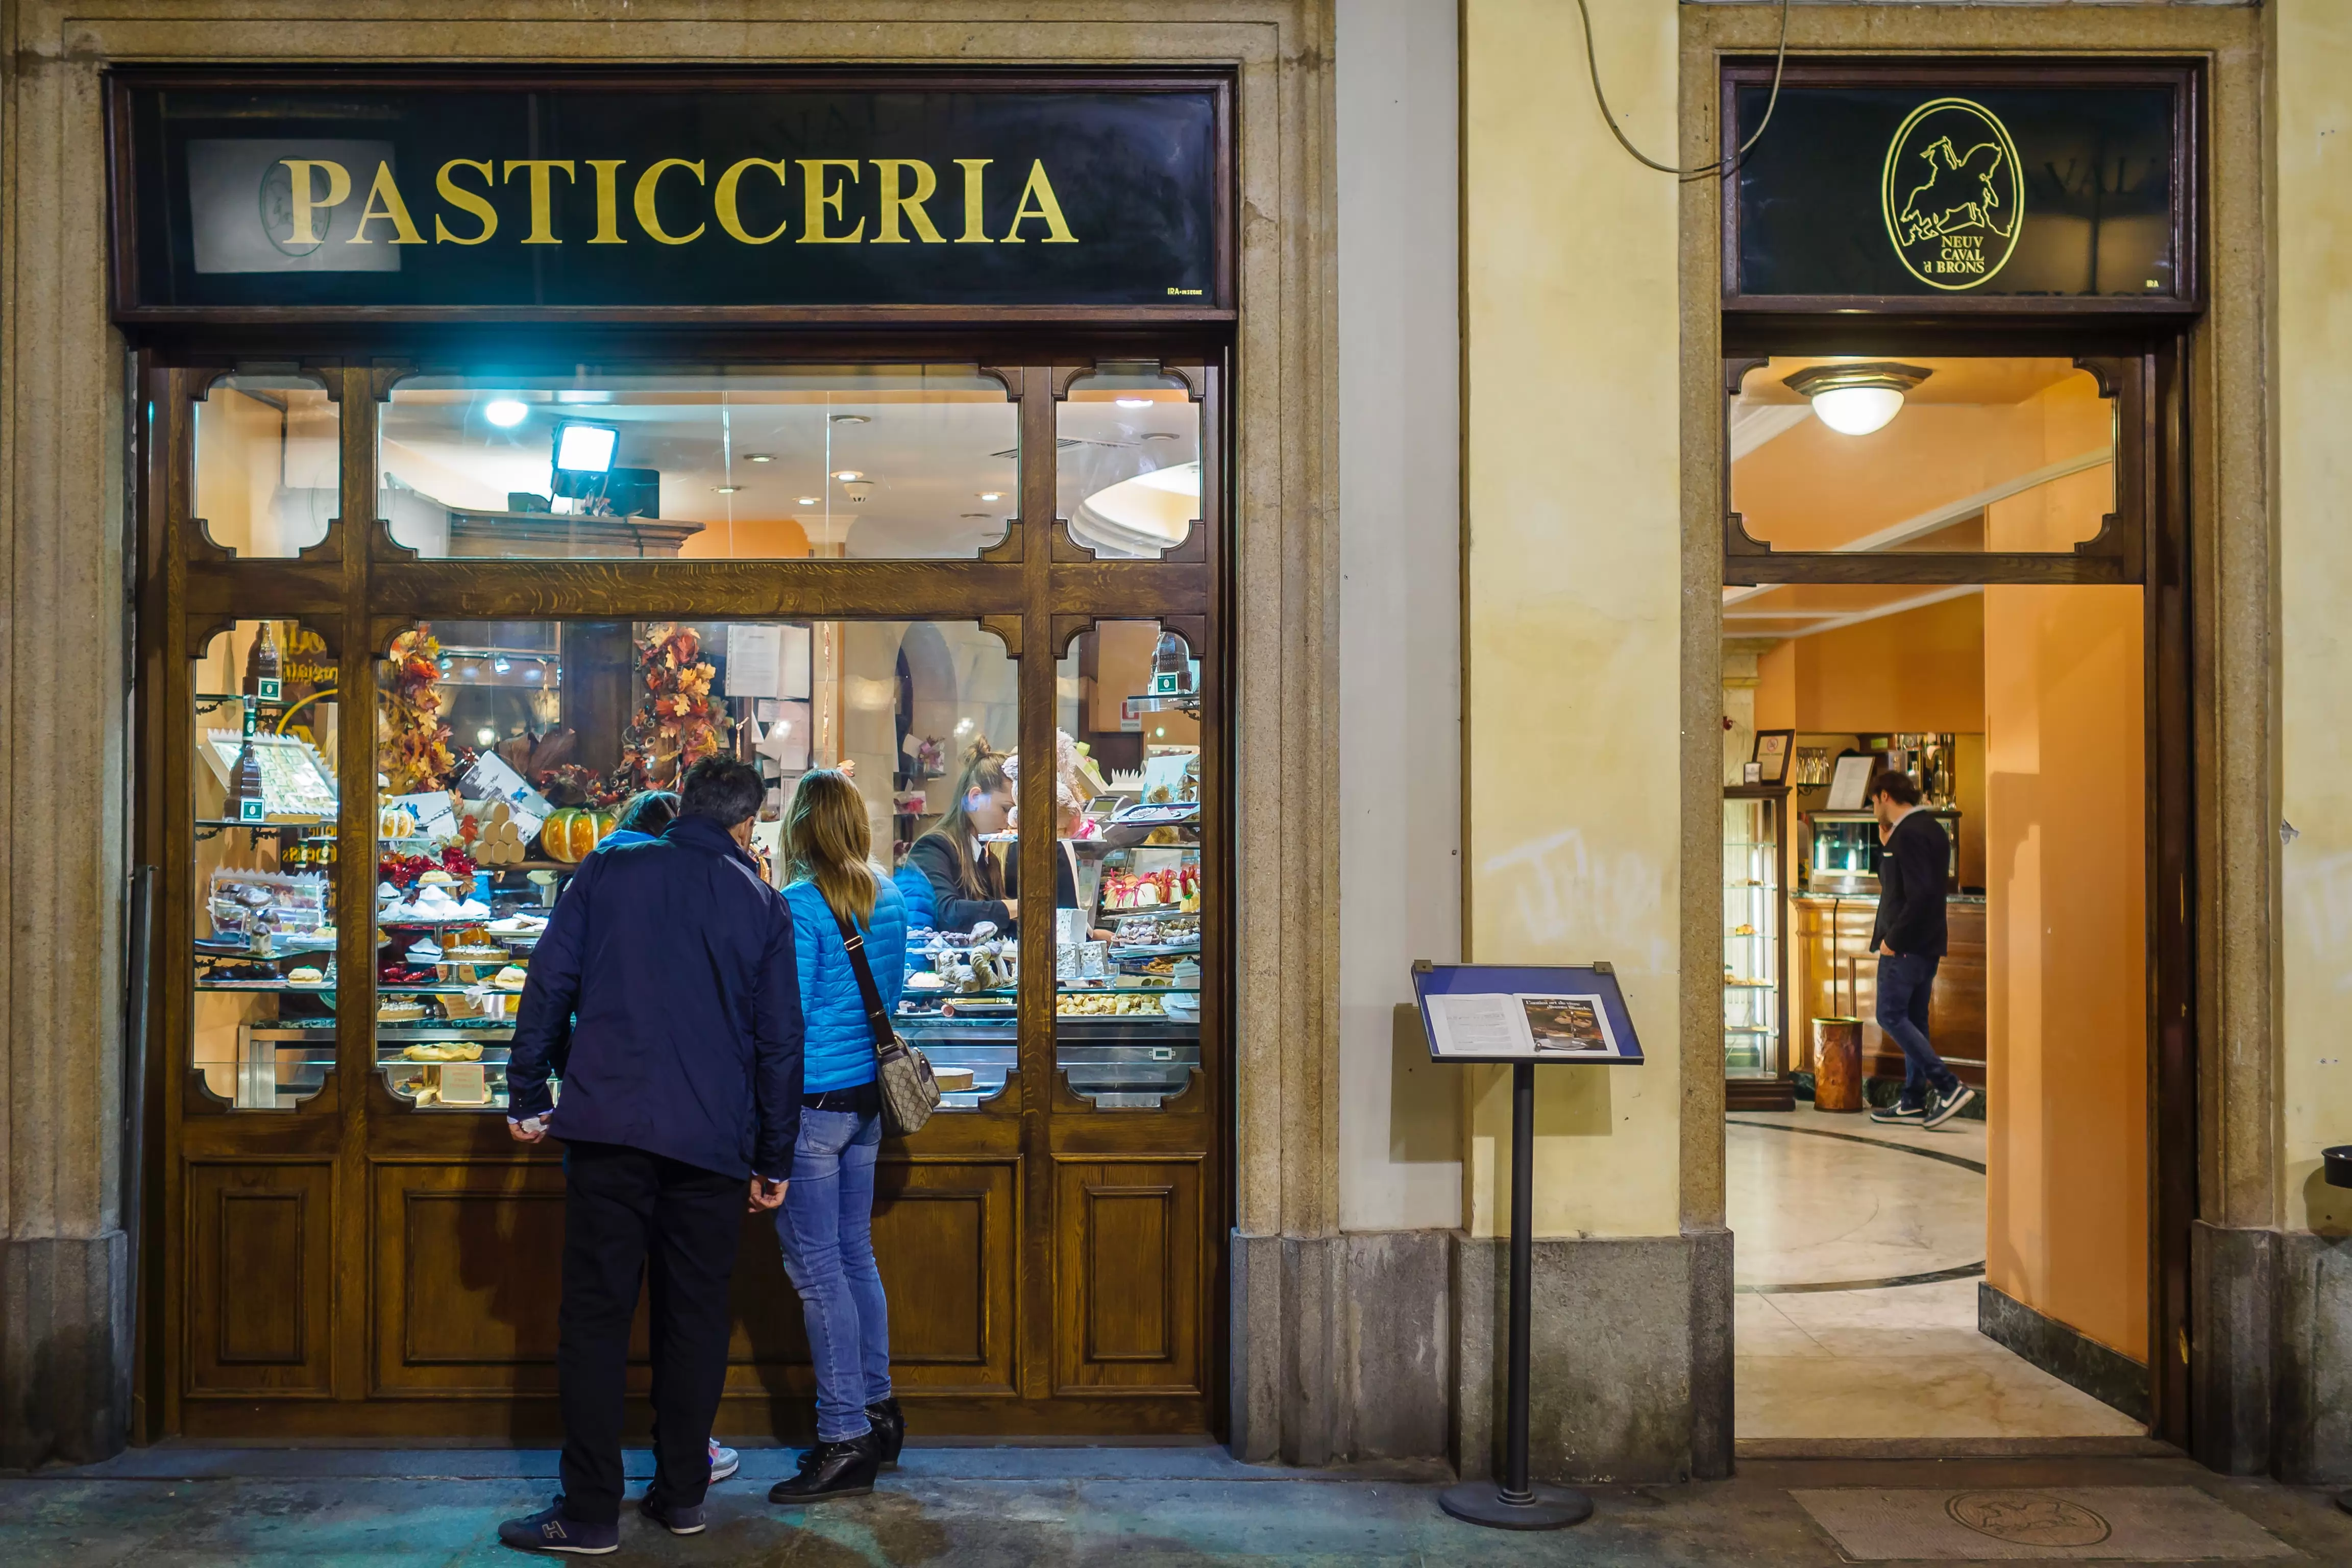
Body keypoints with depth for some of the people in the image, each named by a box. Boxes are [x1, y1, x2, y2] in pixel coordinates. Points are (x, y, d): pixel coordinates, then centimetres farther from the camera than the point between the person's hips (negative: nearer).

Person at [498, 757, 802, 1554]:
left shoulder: (607, 873, 6)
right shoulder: (761, 903, 7)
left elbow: (549, 985, 1)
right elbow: (780, 1039, 7)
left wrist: (526, 1096, 8)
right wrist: (774, 1159, 14)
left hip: (607, 1127, -1)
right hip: (713, 1142, 1)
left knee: (594, 1315, 3)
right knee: (695, 1316, 12)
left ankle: (590, 1512, 5)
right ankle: (681, 1492, 20)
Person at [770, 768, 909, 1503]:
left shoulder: (799, 906, -15)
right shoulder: (889, 899, 7)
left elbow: (785, 1016, -16)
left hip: (811, 1102, -8)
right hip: (868, 1097, 8)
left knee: (817, 1268, -1)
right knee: (855, 1254, 17)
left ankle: (845, 1441, 5)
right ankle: (877, 1410, 26)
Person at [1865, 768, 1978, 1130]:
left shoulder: (1908, 834, -17)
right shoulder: (1933, 829, 15)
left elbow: (1920, 895, -25)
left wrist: (1892, 940, -19)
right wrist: (1886, 844, 13)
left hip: (1906, 946, -10)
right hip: (1929, 944, 10)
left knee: (1891, 1016, -7)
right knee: (1913, 1019, 12)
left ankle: (1949, 1087, -10)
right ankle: (1913, 1101, 15)